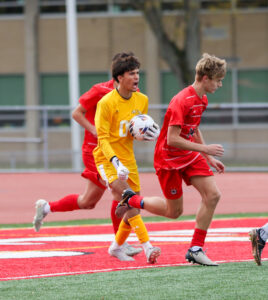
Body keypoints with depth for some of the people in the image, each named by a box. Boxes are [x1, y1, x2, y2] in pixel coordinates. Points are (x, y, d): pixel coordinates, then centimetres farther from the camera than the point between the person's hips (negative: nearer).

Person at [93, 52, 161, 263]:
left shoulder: (142, 100, 3)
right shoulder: (106, 103, -16)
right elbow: (103, 138, -17)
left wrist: (149, 134, -7)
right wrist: (116, 162, -31)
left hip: (128, 158, 6)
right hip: (107, 159, -6)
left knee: (134, 207, 7)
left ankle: (116, 247, 30)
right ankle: (147, 247, -29)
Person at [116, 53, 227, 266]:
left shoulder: (202, 100, 4)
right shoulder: (181, 102, -26)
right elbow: (172, 139, -28)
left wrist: (209, 158, 15)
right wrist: (205, 149, -26)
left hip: (190, 155, 8)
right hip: (169, 158, -8)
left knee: (213, 195, -8)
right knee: (174, 211, 2)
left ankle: (196, 249, -2)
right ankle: (132, 200, 26)